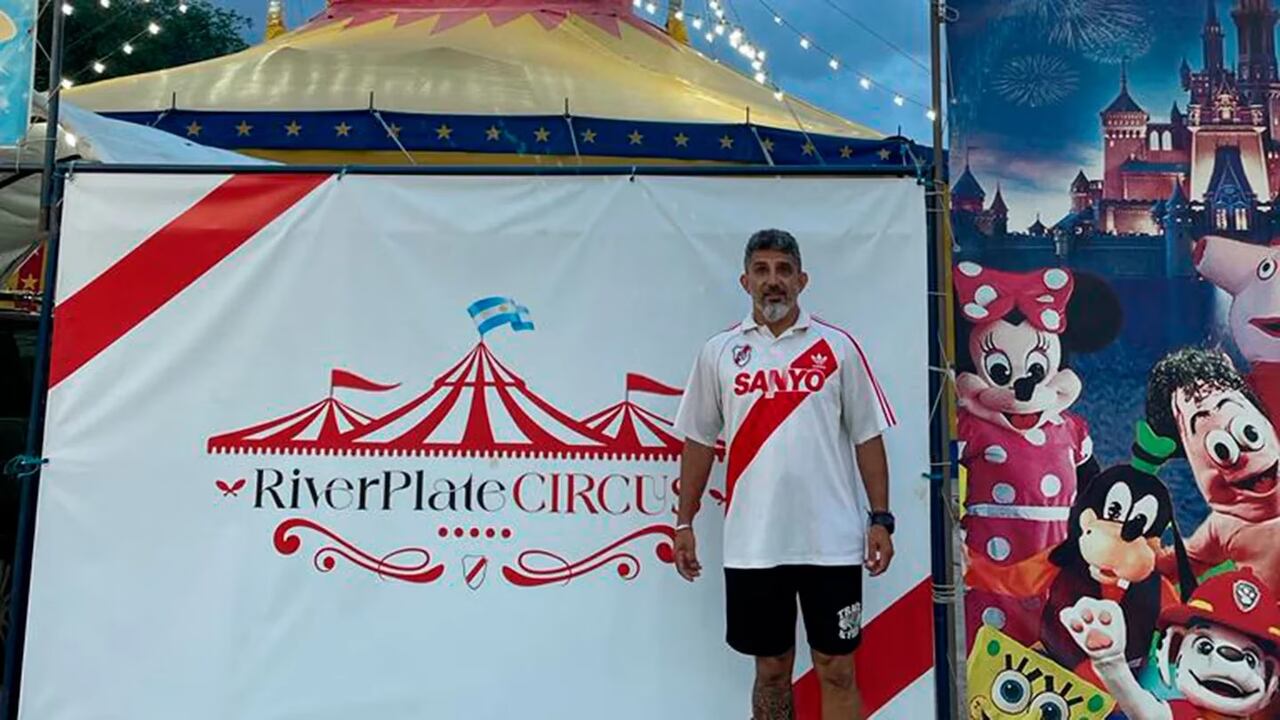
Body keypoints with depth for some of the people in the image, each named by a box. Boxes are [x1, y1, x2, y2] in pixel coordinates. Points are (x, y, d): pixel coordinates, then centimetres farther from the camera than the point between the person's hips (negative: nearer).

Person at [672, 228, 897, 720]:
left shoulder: (838, 347, 2)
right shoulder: (718, 352, 5)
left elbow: (867, 437, 4)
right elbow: (699, 441, 8)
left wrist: (880, 519, -2)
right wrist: (684, 523, 6)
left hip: (831, 541, -1)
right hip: (751, 545, 1)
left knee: (837, 671, 6)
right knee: (771, 670, 13)